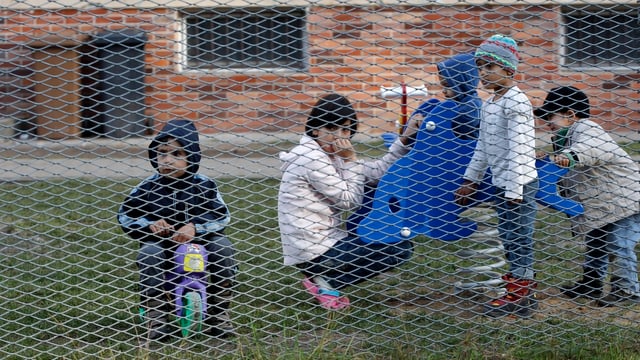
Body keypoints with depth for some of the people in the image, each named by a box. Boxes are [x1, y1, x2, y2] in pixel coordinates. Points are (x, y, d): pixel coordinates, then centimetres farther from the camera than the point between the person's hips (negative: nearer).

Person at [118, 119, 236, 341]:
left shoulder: (204, 186, -3)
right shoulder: (147, 188, -2)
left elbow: (222, 216, -8)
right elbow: (124, 216, 2)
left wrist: (195, 227, -25)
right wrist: (149, 224, -17)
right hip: (161, 245, -1)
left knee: (223, 246, -27)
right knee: (149, 253, -34)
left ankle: (218, 314, -15)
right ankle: (157, 319, -27)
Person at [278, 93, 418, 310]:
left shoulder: (330, 155, 11)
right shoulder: (310, 158, -17)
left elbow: (378, 171, 8)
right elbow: (351, 201, -13)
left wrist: (405, 139, 3)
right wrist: (351, 160, -9)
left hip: (324, 239, 9)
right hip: (314, 251, -9)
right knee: (401, 249, -5)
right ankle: (326, 281, -2)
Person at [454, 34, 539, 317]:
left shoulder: (516, 102, -14)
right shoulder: (488, 105, 14)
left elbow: (518, 148, -19)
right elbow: (483, 147, 21)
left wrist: (514, 189, -22)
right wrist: (470, 181, 21)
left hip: (519, 182, -9)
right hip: (500, 183, 9)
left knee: (518, 235, -4)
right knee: (507, 235, 13)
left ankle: (520, 293, 1)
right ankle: (520, 281, 21)